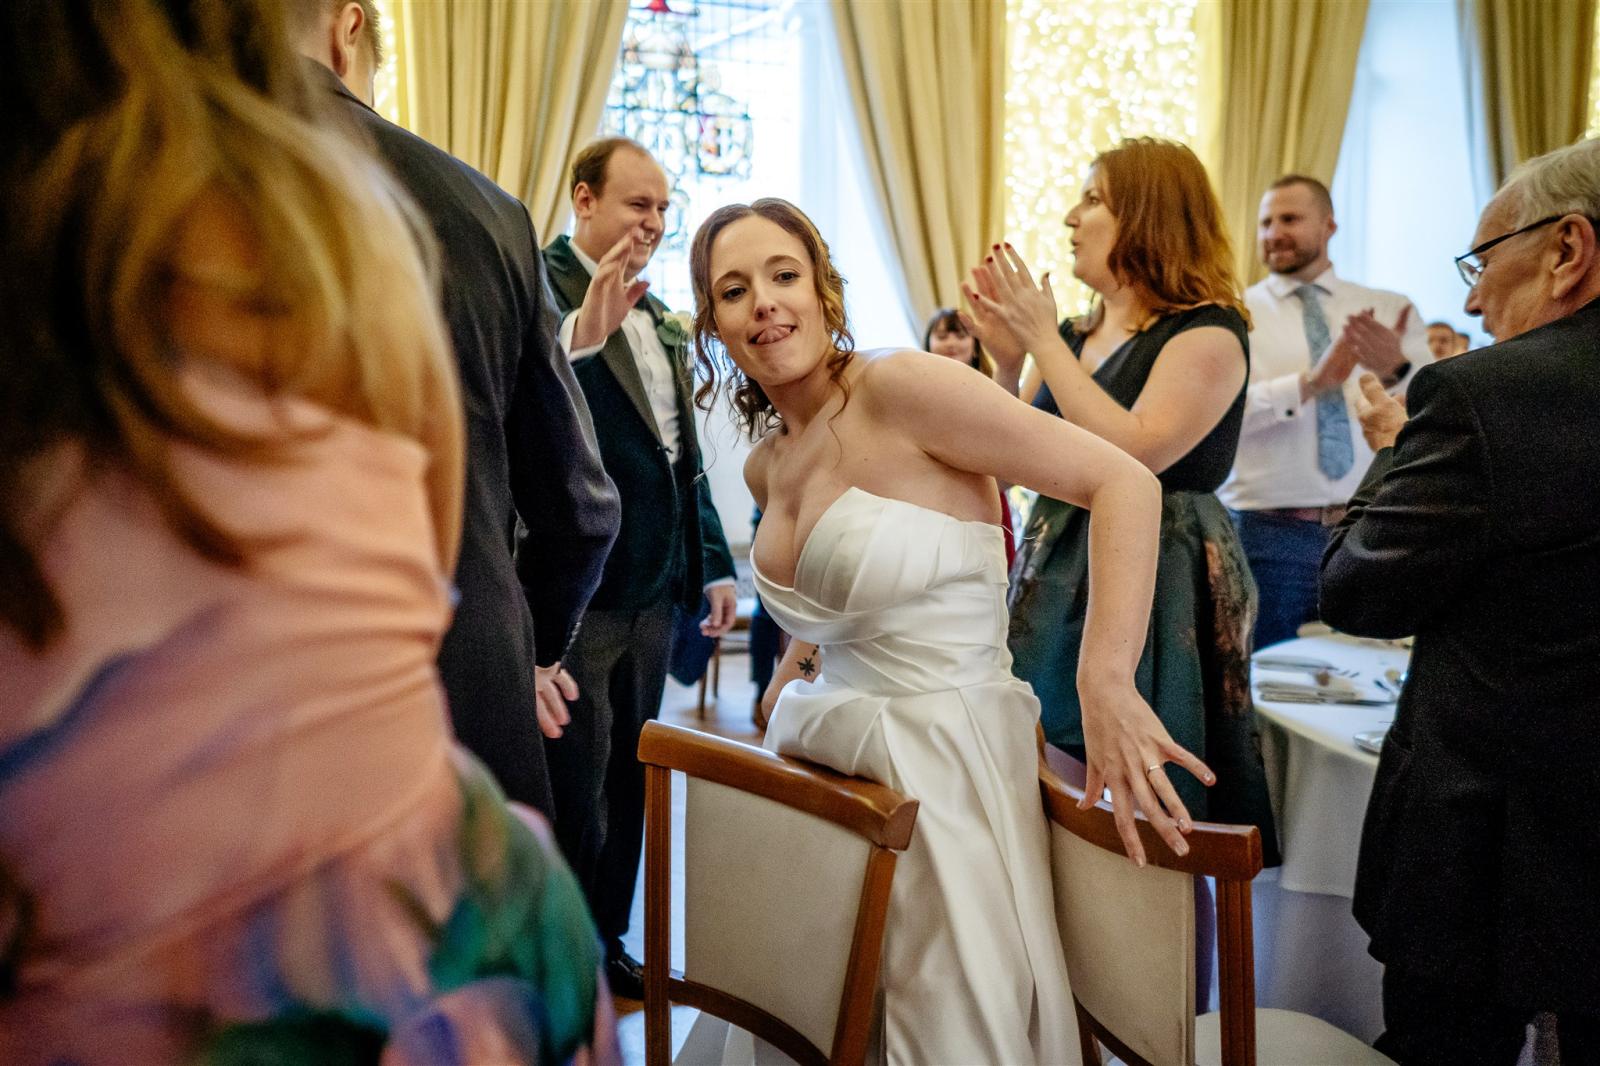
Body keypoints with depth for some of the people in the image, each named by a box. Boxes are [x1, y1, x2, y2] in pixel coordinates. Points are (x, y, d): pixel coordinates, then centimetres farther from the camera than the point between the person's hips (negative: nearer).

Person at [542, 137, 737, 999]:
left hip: (653, 593, 8)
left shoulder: (663, 320, 16)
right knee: (570, 793, 4)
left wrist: (714, 564, 17)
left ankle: (606, 947, 32)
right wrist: (580, 338, -41)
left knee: (627, 782, 17)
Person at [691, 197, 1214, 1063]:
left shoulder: (898, 388, -14)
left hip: (942, 762, -7)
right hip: (827, 757, 7)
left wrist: (1106, 684, -29)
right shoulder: (763, 466, 9)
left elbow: (1124, 482, -20)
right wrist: (791, 678, 10)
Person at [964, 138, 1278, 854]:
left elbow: (1135, 455, -24)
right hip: (1057, 575, 7)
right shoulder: (1074, 335, 12)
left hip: (1158, 582, -7)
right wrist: (1009, 357, 0)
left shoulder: (1207, 334, -9)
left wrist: (1043, 341, -18)